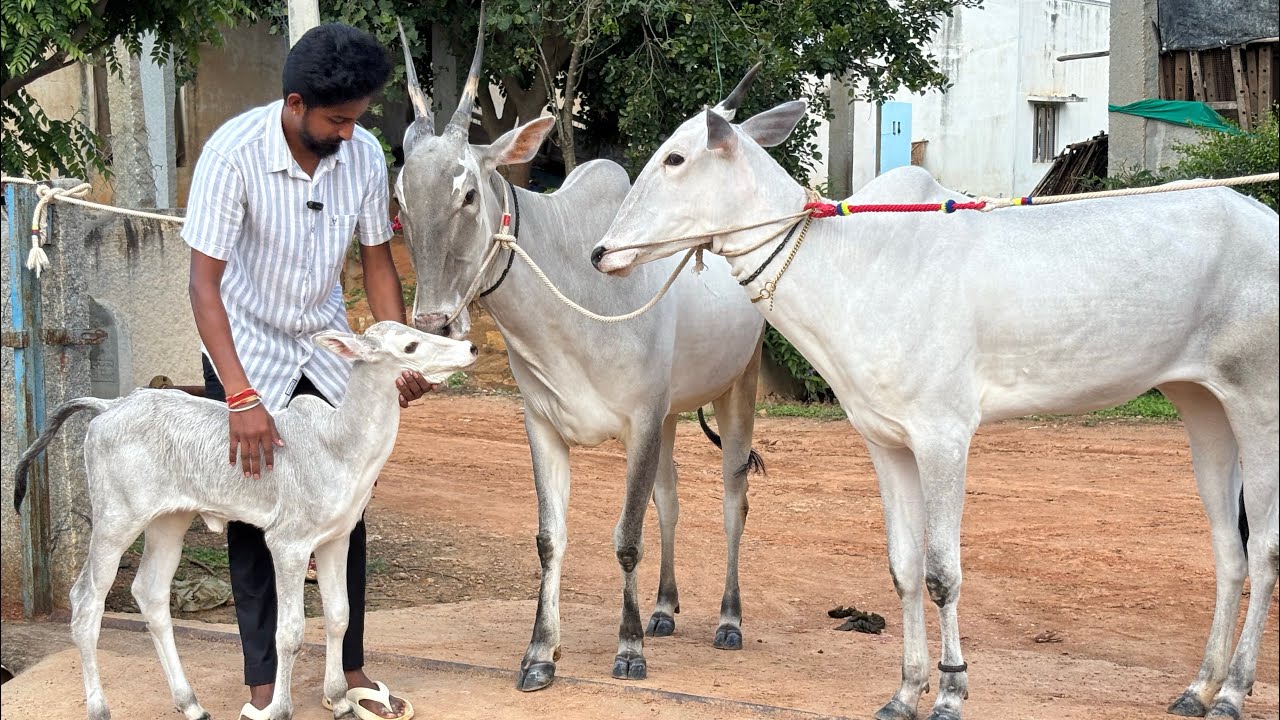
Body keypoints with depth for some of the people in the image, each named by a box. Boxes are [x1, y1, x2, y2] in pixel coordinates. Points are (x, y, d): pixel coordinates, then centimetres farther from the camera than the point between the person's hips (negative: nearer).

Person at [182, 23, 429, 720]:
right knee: (253, 512, -1)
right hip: (246, 350, -4)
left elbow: (377, 262, 1)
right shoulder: (233, 153, -27)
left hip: (326, 348, 4)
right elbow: (204, 282, -27)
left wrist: (403, 355, -9)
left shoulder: (363, 154, -14)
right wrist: (241, 397, -33)